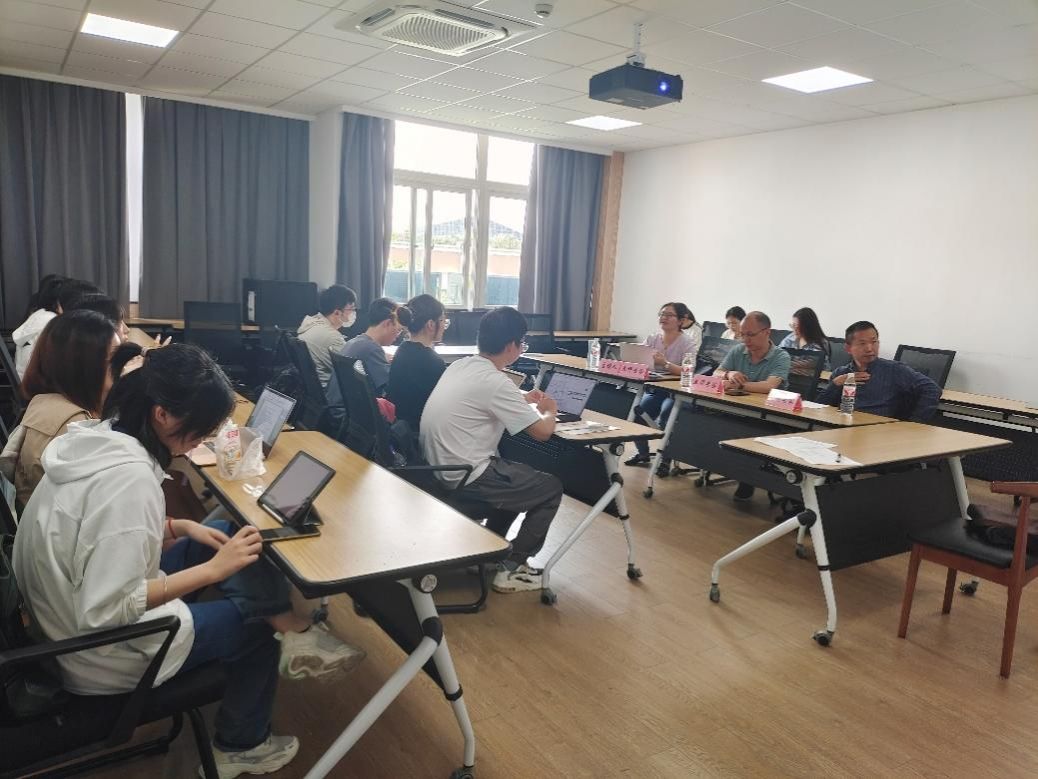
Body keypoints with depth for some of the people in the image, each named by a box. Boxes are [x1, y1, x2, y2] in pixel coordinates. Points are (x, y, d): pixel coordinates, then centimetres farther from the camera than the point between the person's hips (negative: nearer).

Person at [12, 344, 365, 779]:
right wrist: (213, 569, -27)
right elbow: (106, 613, -32)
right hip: (100, 653, -8)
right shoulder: (128, 478, -34)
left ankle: (292, 632, 9)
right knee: (256, 626, 11)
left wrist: (179, 527, -1)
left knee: (227, 534, 6)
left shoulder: (99, 435, -7)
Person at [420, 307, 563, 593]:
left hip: (439, 469, 9)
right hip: (465, 479, -9)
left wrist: (523, 399, 25)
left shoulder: (459, 365, 4)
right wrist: (549, 411, 6)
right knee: (551, 488, 8)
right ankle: (511, 569, 10)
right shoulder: (495, 381, -21)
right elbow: (542, 431, -15)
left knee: (517, 472, 30)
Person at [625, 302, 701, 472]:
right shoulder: (652, 340, 9)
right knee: (635, 410, -22)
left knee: (666, 413, -33)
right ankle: (643, 453, 4)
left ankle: (666, 459, -11)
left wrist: (666, 364, -35)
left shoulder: (688, 343, -5)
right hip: (654, 390, 4)